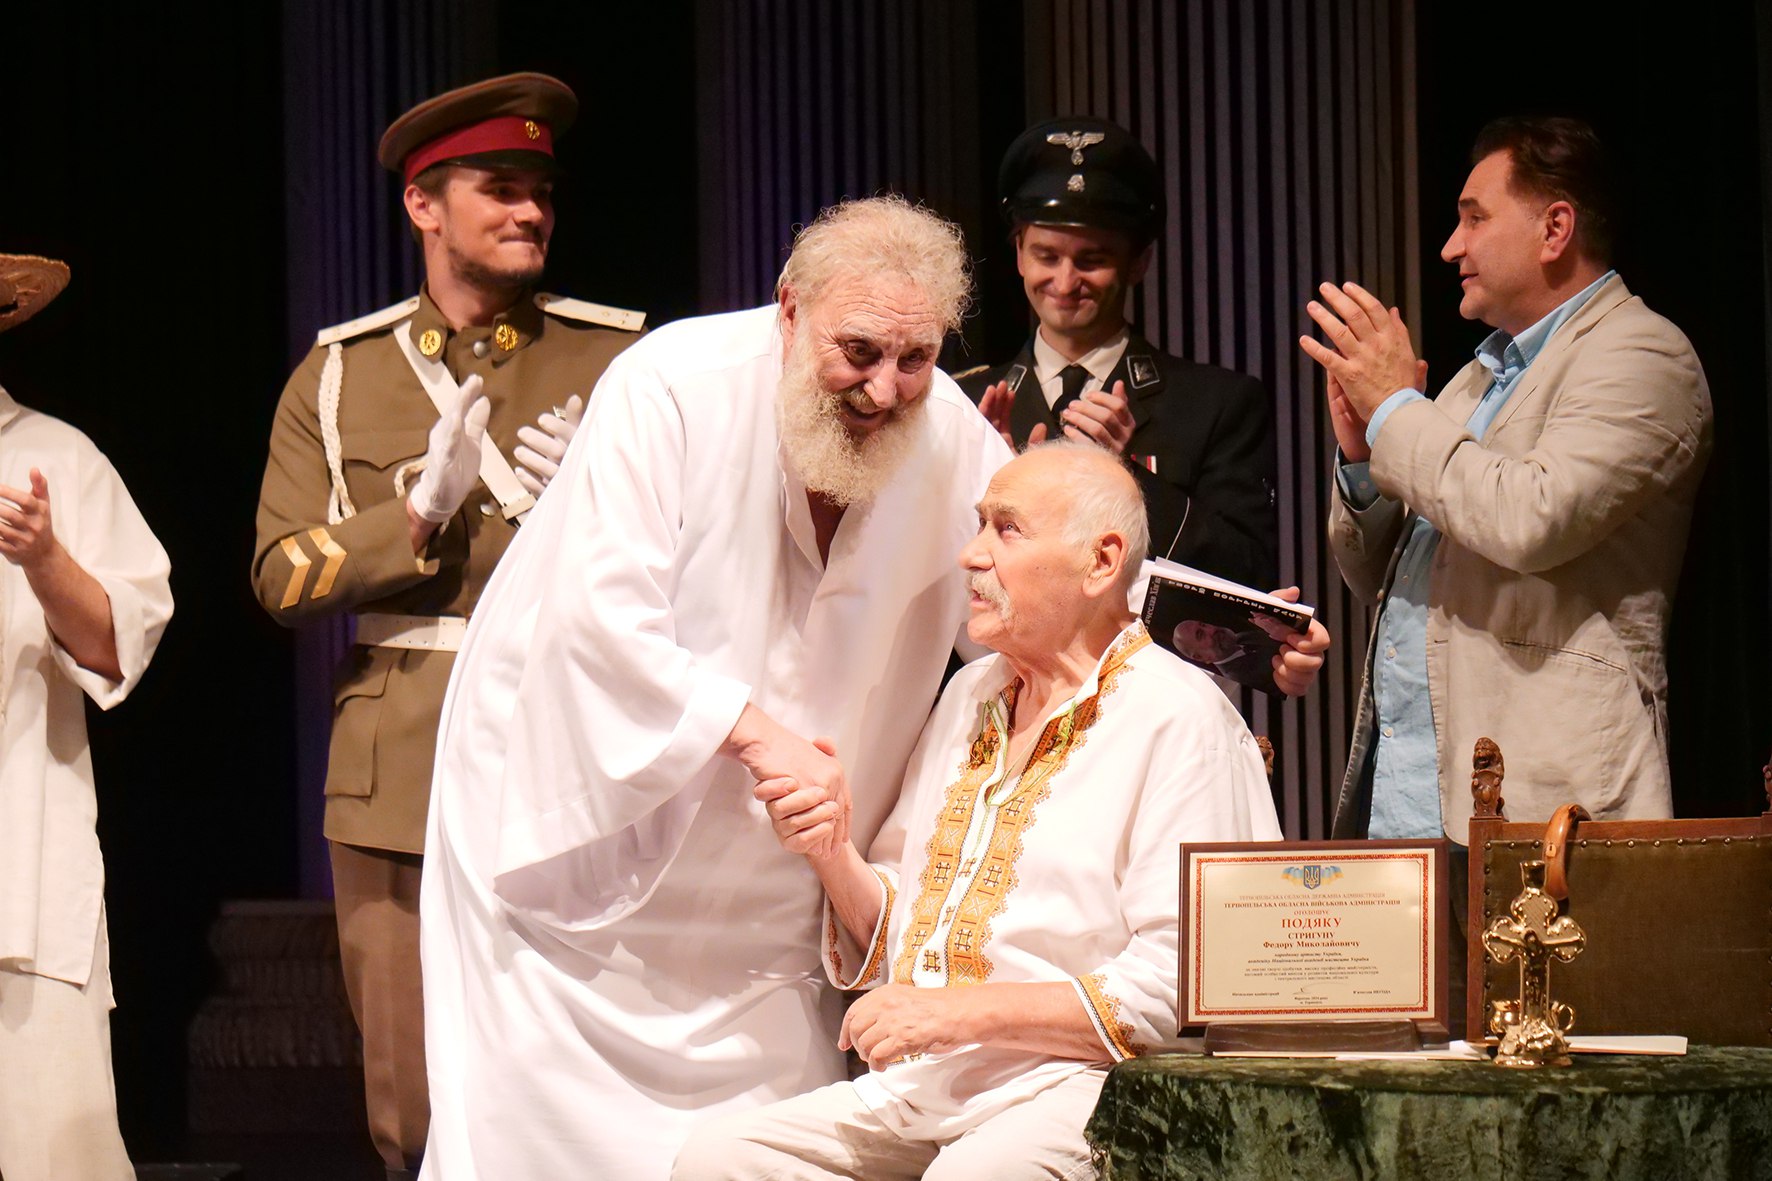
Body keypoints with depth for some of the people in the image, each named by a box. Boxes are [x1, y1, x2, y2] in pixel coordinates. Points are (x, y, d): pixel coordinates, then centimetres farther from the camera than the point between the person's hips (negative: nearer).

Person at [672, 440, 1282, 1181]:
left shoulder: (1176, 720, -5)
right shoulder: (972, 696, 20)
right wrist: (833, 855, 3)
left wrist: (966, 1012, -18)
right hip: (920, 1086, 7)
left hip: (1073, 1086, -7)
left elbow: (1175, 991, -14)